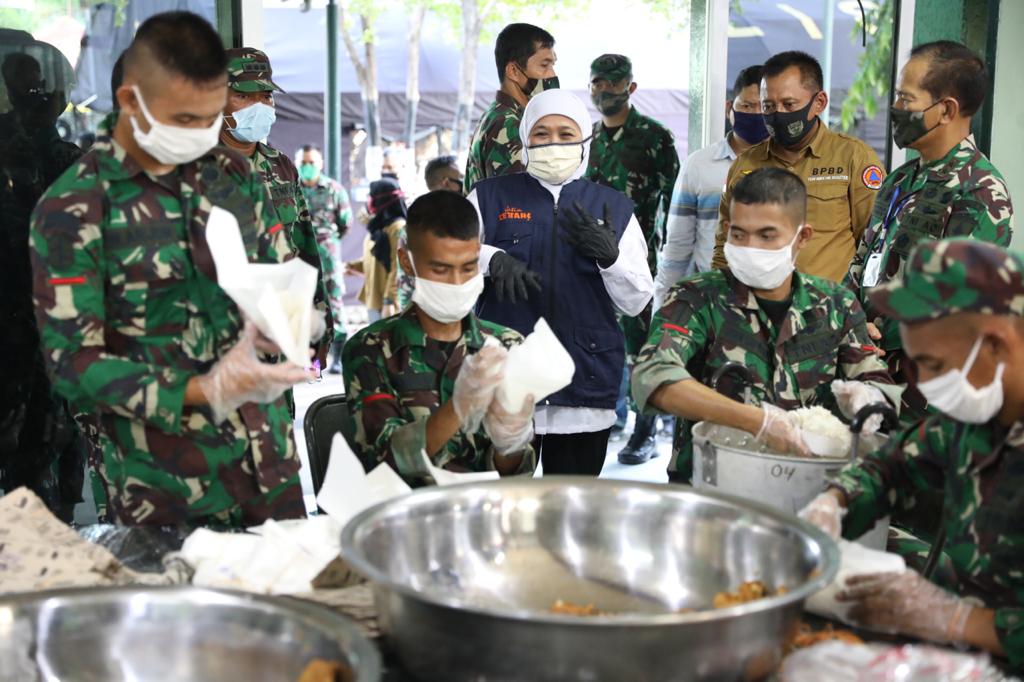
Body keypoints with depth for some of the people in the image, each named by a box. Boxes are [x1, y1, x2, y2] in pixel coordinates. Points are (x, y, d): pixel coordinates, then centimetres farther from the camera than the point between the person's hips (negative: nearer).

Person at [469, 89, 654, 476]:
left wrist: (610, 256, -12)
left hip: (587, 386, 1)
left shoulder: (614, 208, 11)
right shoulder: (490, 197, 8)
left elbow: (635, 303, 7)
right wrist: (492, 259, -20)